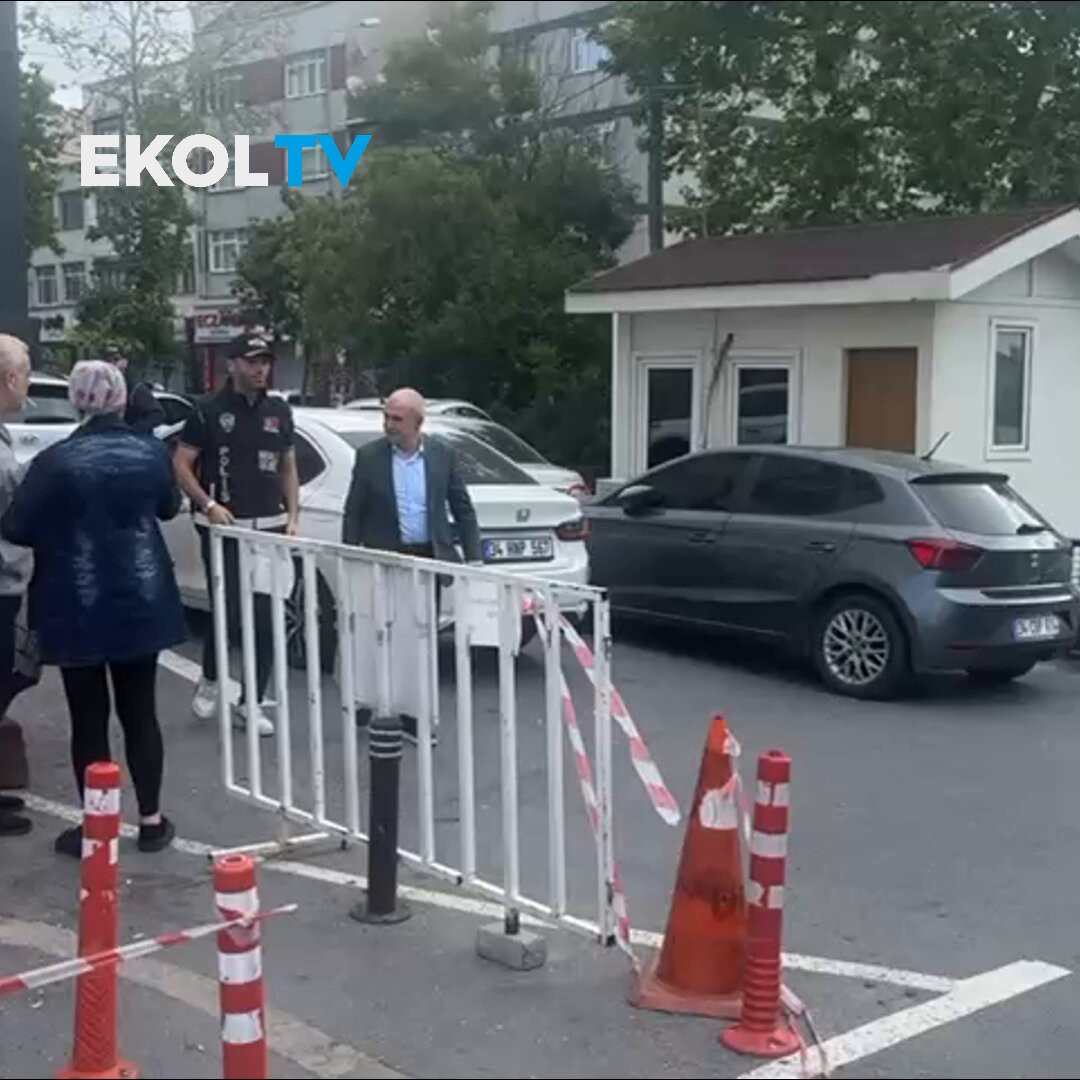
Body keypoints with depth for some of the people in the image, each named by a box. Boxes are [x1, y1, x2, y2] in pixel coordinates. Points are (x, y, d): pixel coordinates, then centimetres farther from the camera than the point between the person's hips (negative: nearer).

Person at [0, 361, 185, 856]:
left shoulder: (54, 461, -15)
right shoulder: (150, 451, -2)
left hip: (77, 609, -3)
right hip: (140, 603, 4)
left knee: (89, 720, 6)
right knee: (140, 713, 12)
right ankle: (151, 820, 18)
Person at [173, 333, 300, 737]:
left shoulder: (280, 411, 11)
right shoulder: (210, 411, -3)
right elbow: (181, 464, -1)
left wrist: (293, 516, 7)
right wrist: (209, 505, -12)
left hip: (270, 526, 4)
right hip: (223, 527, -4)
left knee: (266, 618, 2)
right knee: (226, 613, -7)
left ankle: (252, 702, 13)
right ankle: (210, 681, 22)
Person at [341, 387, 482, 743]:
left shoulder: (443, 455, 1)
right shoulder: (369, 456, -2)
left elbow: (462, 508, 6)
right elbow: (353, 514, 1)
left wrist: (474, 557, 1)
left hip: (429, 559, 2)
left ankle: (413, 718, 17)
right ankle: (367, 708, 17)